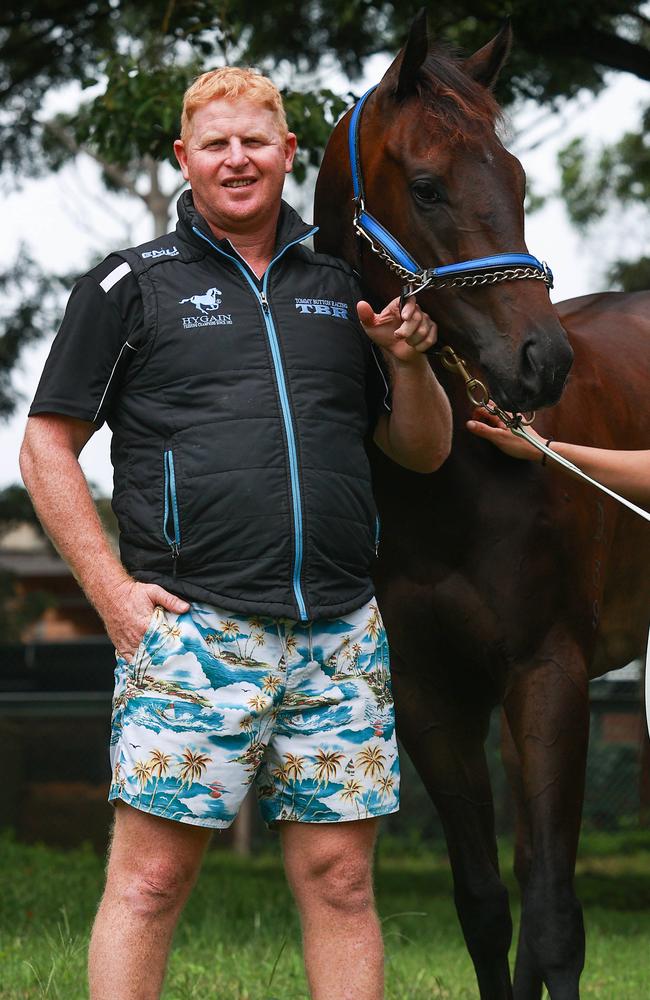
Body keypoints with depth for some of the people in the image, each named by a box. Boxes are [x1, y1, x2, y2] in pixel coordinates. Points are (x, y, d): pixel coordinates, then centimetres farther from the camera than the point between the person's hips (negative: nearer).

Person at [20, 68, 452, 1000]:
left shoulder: (341, 290, 17)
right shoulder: (131, 285, 6)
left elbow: (425, 451, 23)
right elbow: (47, 446, 4)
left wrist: (412, 362, 3)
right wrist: (113, 590, -6)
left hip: (339, 633, 4)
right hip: (192, 625, -3)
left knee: (340, 878, 5)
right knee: (152, 876, -5)